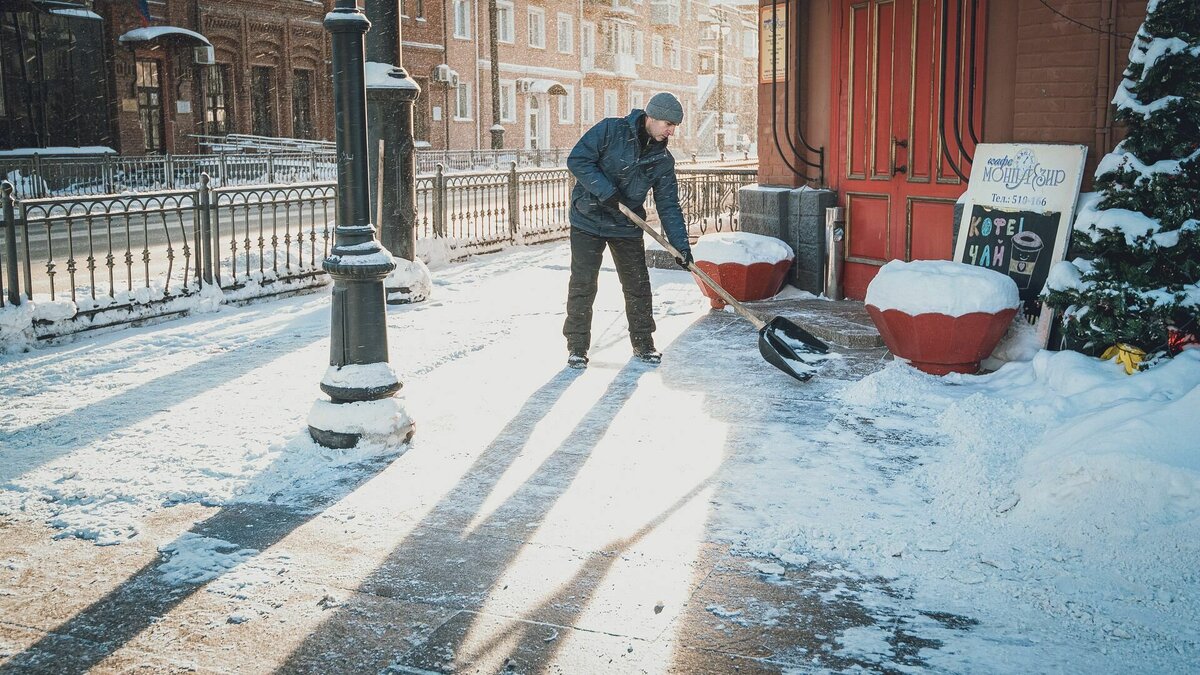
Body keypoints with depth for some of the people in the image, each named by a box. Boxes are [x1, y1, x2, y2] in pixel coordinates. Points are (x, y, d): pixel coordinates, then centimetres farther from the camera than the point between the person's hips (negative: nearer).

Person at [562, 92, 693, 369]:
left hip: (627, 228, 4)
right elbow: (577, 159, -16)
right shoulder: (610, 130, -13)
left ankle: (643, 342, 23)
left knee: (638, 286, 6)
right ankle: (577, 346, 9)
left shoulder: (663, 160, -1)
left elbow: (668, 206, -1)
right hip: (588, 222, -4)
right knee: (582, 285, -3)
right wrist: (606, 191, -24)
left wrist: (681, 244, -11)